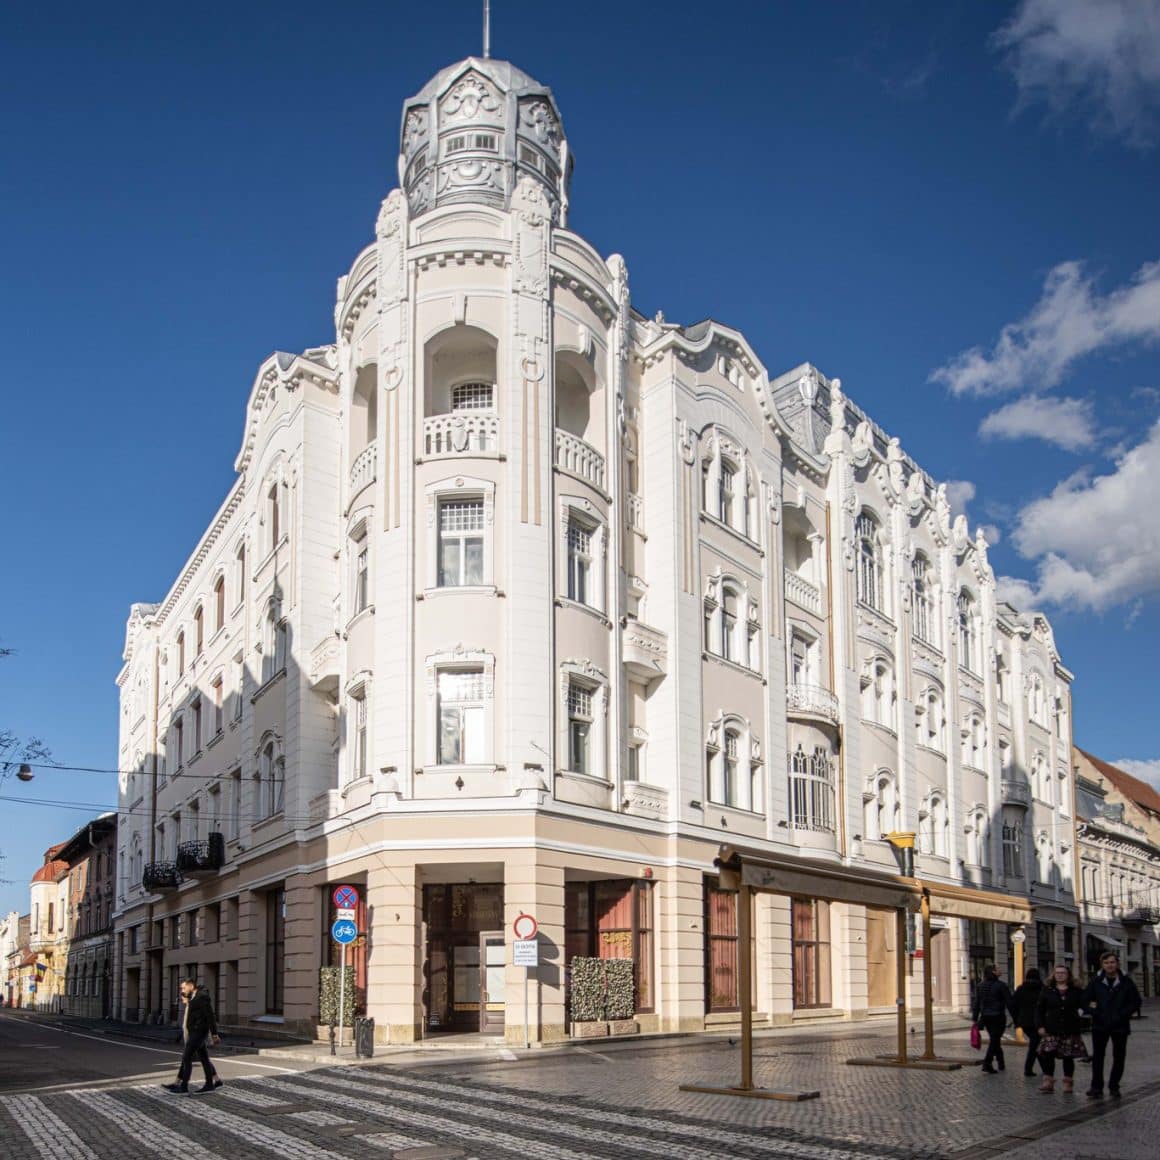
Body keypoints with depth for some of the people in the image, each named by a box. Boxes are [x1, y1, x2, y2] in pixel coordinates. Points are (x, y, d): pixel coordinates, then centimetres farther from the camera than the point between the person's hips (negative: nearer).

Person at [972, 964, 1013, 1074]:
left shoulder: (980, 987, 4)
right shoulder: (1001, 985, -9)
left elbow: (977, 1004, 5)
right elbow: (1009, 1002, -10)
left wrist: (975, 1019, 10)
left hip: (986, 1017, 5)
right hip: (998, 1017, -5)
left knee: (994, 1040, 18)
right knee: (995, 1040, -2)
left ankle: (1001, 1064, 24)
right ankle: (987, 1065, -11)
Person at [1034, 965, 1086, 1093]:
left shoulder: (1076, 991, 6)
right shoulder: (1046, 991, 6)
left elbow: (1083, 1006, 9)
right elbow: (1039, 1009, 6)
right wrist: (1040, 1026, -2)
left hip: (1070, 1031, 0)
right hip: (1051, 1031, 0)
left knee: (1068, 1057, 4)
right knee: (1047, 1055, -10)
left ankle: (1068, 1082, 17)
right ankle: (1048, 1081, 0)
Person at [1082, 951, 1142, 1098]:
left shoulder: (1126, 982, -1)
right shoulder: (1096, 982, 1)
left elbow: (1135, 1002, 0)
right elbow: (1085, 1000, 3)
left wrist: (1121, 1016, -11)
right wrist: (1097, 1014, -11)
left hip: (1120, 1026, 0)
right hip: (1100, 1026, 0)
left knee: (1119, 1057, 7)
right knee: (1097, 1056, 0)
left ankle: (1114, 1086, 20)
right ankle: (1096, 1087, 5)